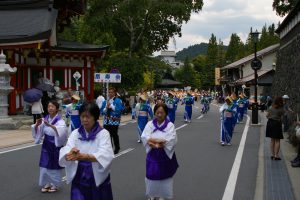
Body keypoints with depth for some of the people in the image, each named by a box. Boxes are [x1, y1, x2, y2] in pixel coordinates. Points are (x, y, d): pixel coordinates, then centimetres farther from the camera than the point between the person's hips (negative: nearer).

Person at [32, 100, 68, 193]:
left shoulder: (60, 121, -15)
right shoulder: (44, 120, 0)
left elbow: (61, 131, -34)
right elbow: (37, 131, 3)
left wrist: (50, 125, -46)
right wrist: (37, 125, -19)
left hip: (56, 146, -4)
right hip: (46, 145, 4)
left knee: (55, 166, 6)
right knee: (45, 165, 7)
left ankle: (55, 184, 22)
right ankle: (47, 184, 24)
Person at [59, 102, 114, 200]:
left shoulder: (103, 133, -7)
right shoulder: (75, 133, 3)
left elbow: (104, 156, -23)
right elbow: (64, 154, -11)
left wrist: (82, 156, -39)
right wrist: (71, 154, -36)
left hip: (98, 179, -2)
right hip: (79, 180, 2)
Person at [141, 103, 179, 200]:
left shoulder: (170, 125, -5)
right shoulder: (150, 124, 0)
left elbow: (171, 140, -20)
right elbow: (144, 138, -14)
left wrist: (153, 140, -23)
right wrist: (162, 140, -24)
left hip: (165, 155, -2)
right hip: (152, 155, 2)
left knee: (163, 175, 6)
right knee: (152, 175, 9)